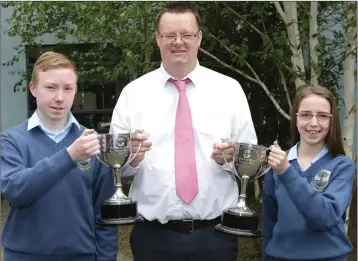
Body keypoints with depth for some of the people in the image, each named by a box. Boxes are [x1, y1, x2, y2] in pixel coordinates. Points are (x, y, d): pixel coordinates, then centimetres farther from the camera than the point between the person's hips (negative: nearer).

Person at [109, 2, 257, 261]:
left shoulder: (230, 89, 2)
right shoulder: (133, 93, 2)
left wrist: (232, 156, -17)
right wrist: (131, 157, -20)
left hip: (215, 234, 0)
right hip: (154, 236, 0)